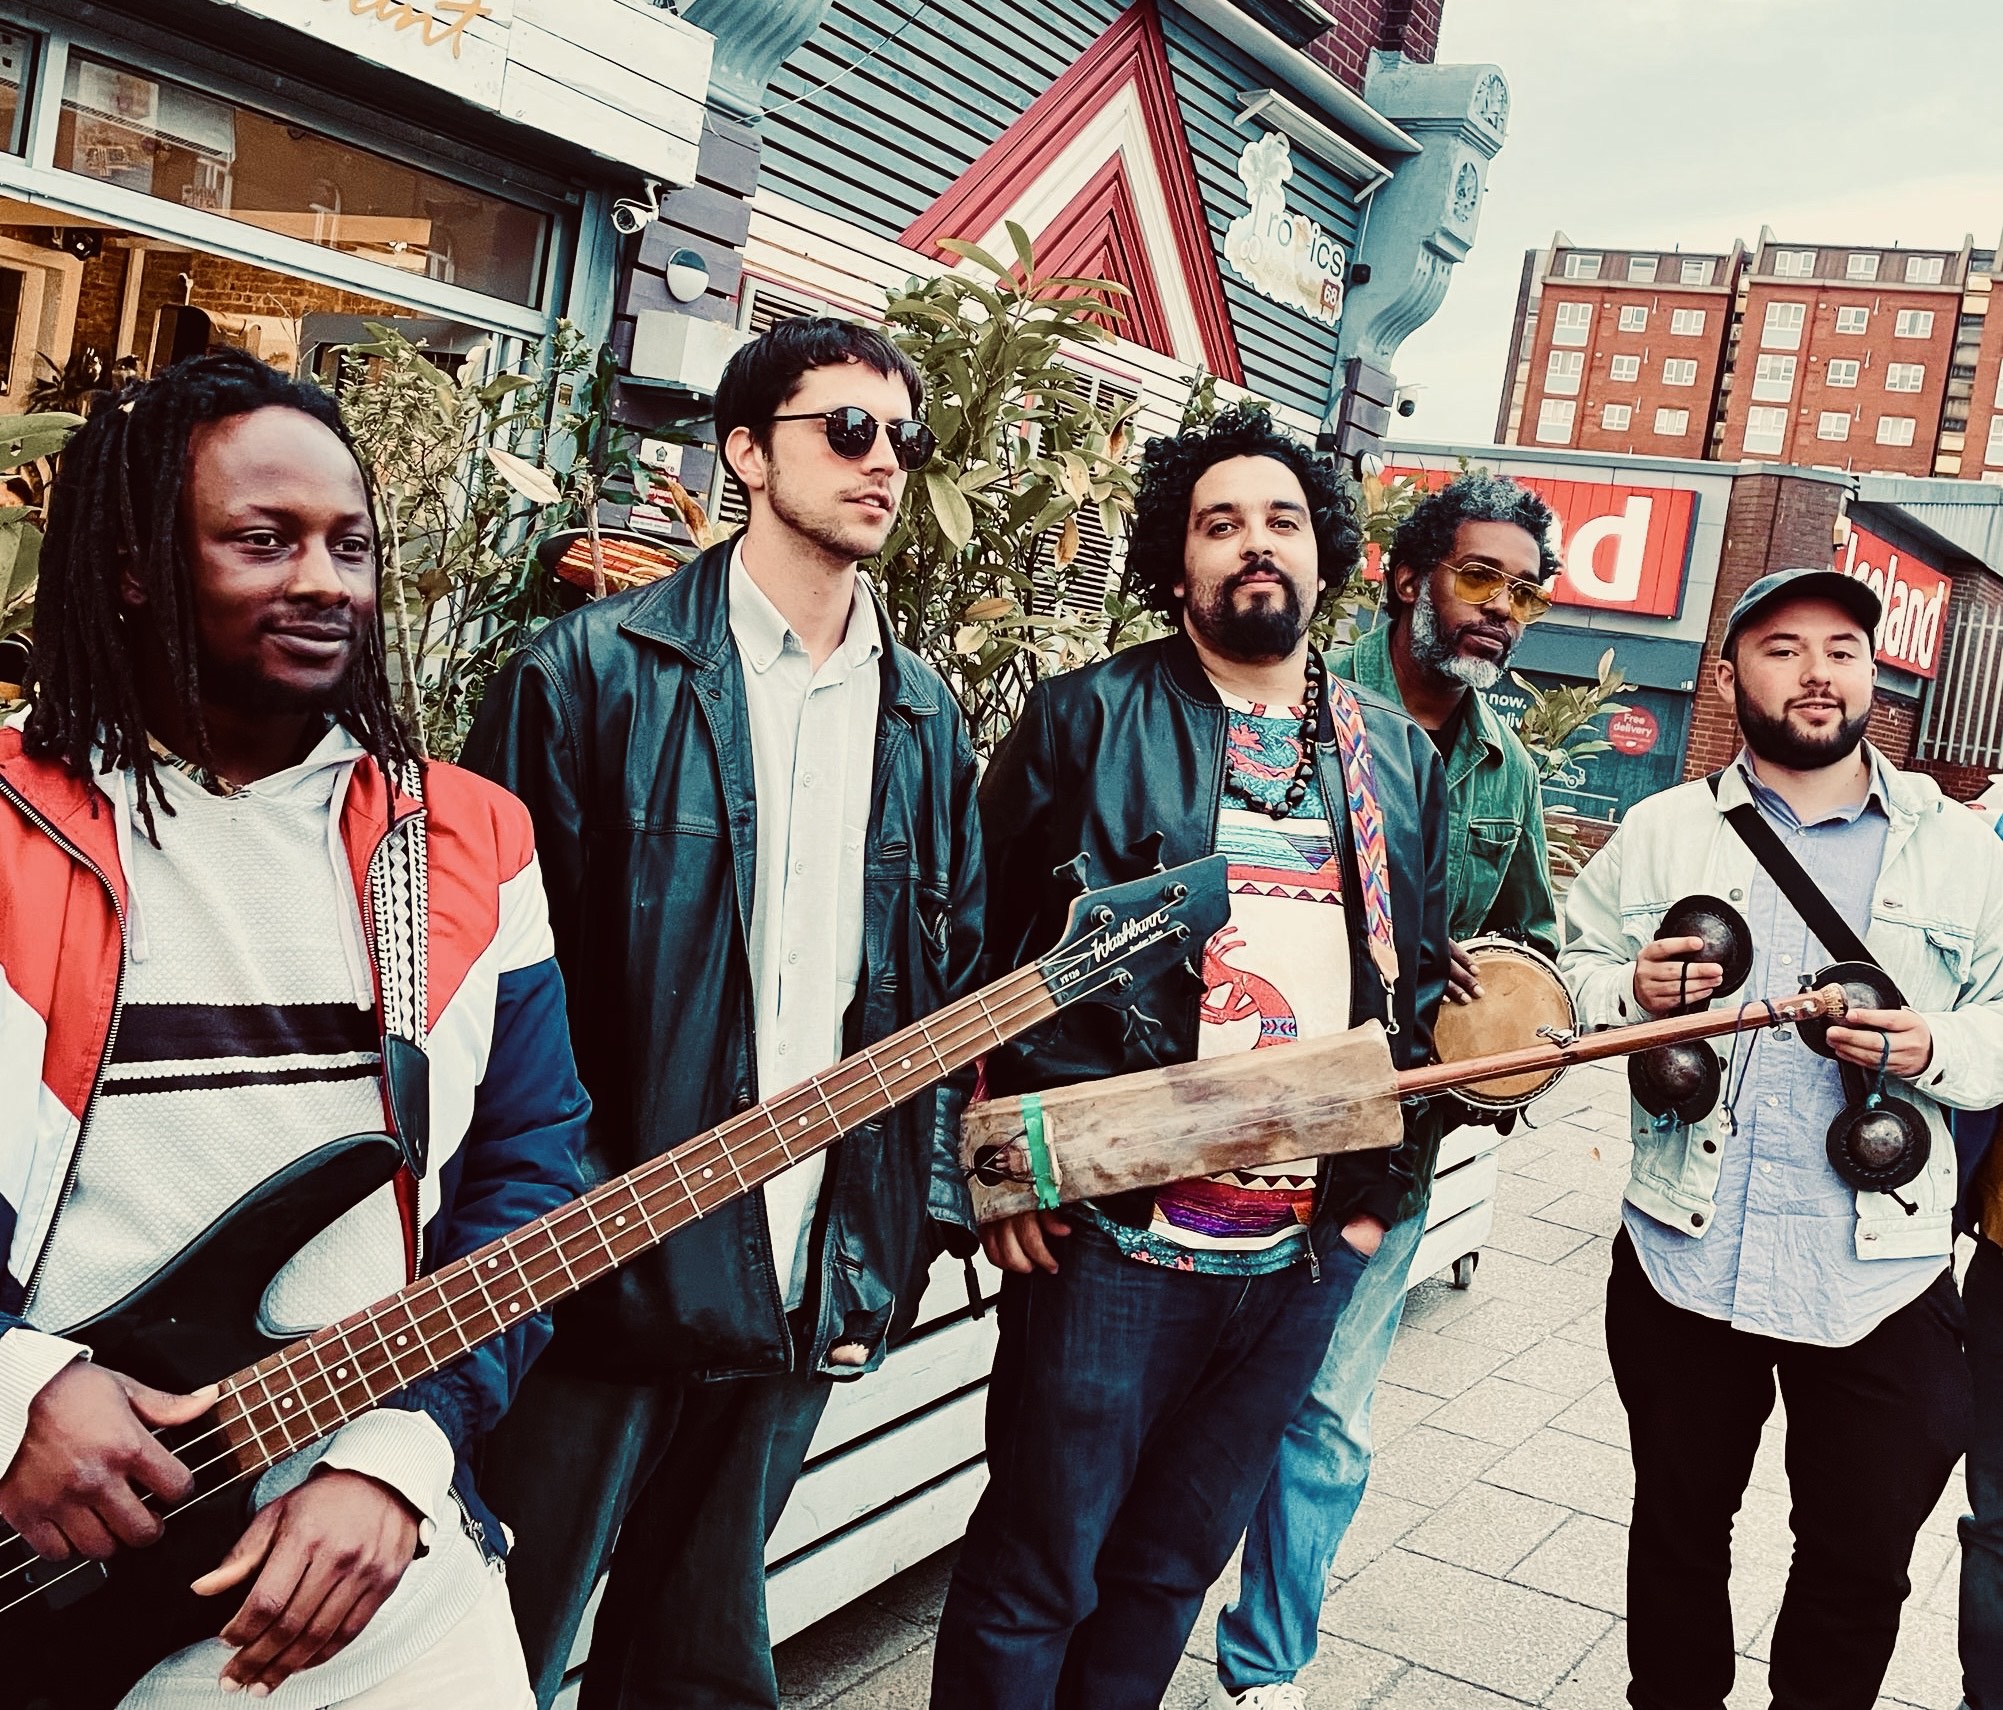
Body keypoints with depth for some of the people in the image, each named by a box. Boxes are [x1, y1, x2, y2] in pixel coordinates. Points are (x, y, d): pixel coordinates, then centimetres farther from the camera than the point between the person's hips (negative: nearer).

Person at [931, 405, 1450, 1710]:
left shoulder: (1401, 758, 11)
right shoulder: (1087, 718, -3)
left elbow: (1424, 980, 16)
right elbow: (973, 946, -4)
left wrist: (1383, 1189, 11)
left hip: (1308, 1252, 5)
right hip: (1112, 1230, -4)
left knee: (1173, 1565, 18)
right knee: (1034, 1573, 7)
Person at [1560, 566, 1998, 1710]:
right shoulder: (1660, 831, 5)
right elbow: (1571, 972, 8)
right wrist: (1632, 991, -13)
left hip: (1881, 1276, -1)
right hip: (1684, 1261, 1)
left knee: (1863, 1559, 10)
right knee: (1679, 1524, 18)